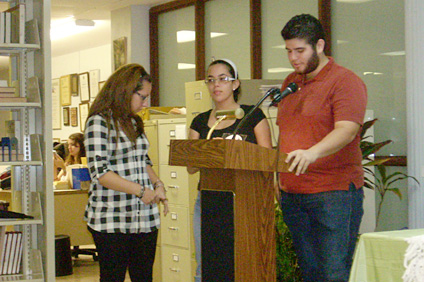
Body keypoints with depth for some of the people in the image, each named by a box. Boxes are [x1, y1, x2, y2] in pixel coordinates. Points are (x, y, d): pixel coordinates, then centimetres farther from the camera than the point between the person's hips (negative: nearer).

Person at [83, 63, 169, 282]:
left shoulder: (134, 122, 16)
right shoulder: (99, 122, -9)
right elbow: (100, 172, -16)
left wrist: (157, 184, 4)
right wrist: (141, 190, -15)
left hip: (145, 218, 7)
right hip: (112, 220, -7)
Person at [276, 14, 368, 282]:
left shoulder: (345, 81, -6)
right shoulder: (290, 82, 17)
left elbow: (346, 130, -21)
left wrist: (312, 153, -38)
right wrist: (281, 173, 18)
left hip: (335, 192, -7)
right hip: (293, 193, 7)